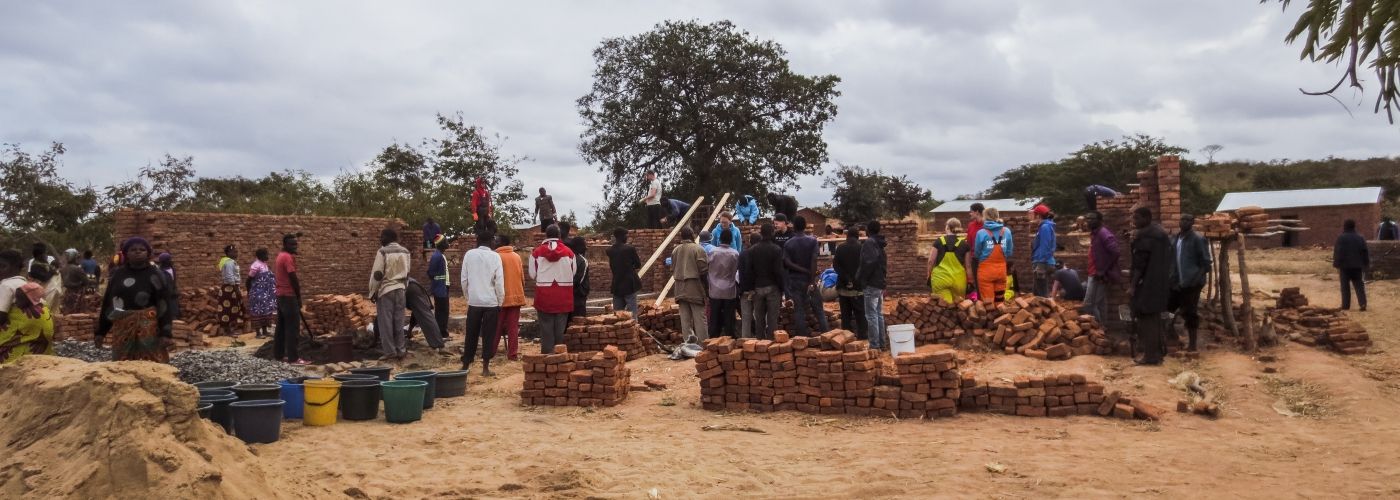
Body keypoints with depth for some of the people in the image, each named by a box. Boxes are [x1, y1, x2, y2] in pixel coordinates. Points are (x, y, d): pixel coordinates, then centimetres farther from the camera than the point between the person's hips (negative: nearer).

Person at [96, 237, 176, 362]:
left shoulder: (155, 275, -2)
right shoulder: (118, 274, 10)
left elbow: (165, 305, -8)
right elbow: (108, 304, 15)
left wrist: (166, 333, -16)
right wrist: (101, 331, 13)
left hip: (150, 330, -4)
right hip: (123, 330, 5)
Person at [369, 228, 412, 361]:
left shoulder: (383, 252, -11)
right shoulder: (405, 252, 10)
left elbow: (377, 274, -11)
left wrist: (372, 293, -3)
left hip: (385, 290, -6)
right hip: (400, 290, 6)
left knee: (385, 321, 0)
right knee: (399, 321, 10)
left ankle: (389, 351, -1)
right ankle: (401, 350, 10)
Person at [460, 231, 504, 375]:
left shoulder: (469, 254, 0)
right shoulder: (495, 256, -5)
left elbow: (464, 279, 2)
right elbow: (499, 281, -7)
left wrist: (468, 297, 14)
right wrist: (500, 301, 3)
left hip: (474, 301, 2)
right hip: (491, 302, -2)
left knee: (471, 335, 11)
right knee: (488, 336, 5)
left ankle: (465, 366, 16)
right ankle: (485, 368, 5)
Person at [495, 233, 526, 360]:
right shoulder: (517, 256, 7)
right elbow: (522, 278, 10)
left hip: (501, 297, -4)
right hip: (516, 296, 4)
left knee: (496, 327, 7)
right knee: (513, 327, 5)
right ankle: (513, 354, 3)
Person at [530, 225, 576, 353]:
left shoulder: (537, 252, -5)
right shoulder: (568, 252, -3)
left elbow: (532, 274, -1)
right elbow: (573, 272, 4)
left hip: (544, 294, -1)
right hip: (564, 295, 1)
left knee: (546, 325, 7)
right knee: (561, 326, 9)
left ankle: (547, 352, 7)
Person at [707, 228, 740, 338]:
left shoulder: (712, 252, -4)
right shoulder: (735, 254, -5)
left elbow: (706, 271, 0)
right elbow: (738, 270, -1)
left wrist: (709, 283, 14)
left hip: (715, 291, 1)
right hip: (730, 292, -1)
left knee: (715, 319, 7)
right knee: (729, 320, 4)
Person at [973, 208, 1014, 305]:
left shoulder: (981, 233, -12)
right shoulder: (1007, 231, -3)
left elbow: (977, 253, -3)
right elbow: (1009, 253, 4)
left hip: (986, 270, -3)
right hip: (1001, 269, 3)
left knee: (988, 303, 3)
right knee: (1000, 301, 17)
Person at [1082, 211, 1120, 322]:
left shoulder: (1104, 234, -16)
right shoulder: (1095, 234, 15)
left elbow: (1115, 253, -24)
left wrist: (1104, 271, -21)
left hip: (1100, 276, -10)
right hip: (1095, 274, 10)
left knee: (1089, 304, -9)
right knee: (1100, 304, 13)